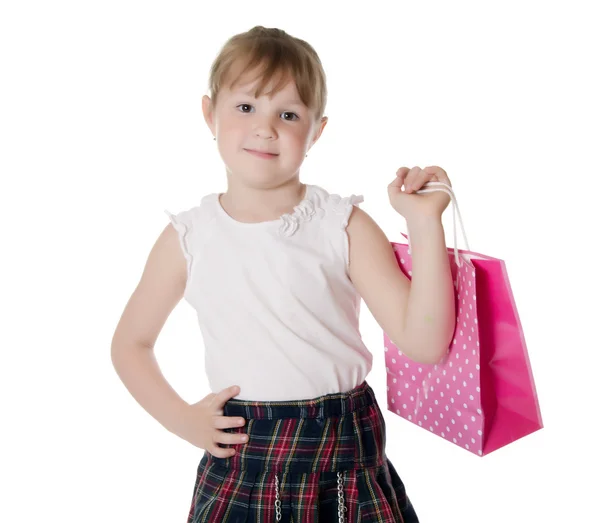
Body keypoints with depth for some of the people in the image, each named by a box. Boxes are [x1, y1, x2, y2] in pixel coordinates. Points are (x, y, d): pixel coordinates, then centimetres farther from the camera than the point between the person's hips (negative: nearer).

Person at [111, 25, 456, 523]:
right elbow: (130, 343, 9)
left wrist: (426, 224, -20)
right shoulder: (188, 237, -3)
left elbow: (424, 342, -13)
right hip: (239, 458, 1)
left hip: (345, 452, 0)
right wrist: (182, 419, -2)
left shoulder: (345, 226, -7)